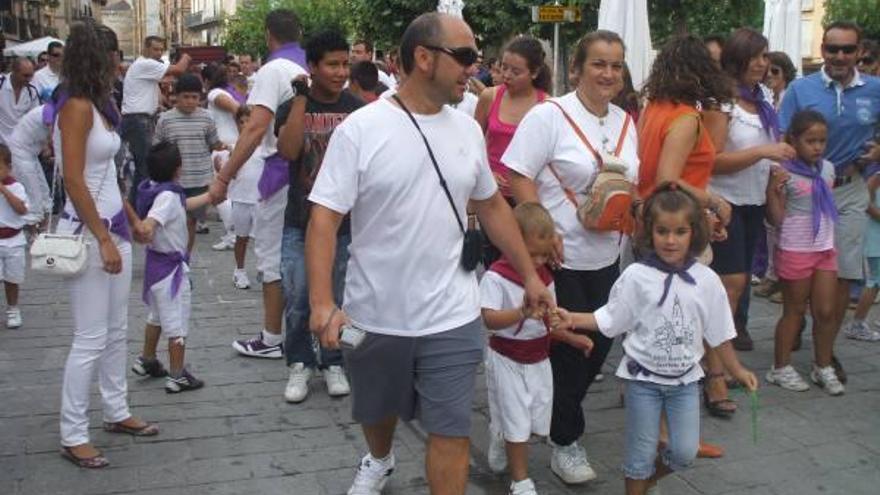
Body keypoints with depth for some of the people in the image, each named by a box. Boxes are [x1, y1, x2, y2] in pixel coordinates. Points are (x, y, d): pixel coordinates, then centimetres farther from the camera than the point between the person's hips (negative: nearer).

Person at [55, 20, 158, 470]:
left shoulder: (99, 105, 12)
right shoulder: (77, 107, -15)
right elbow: (74, 182, -20)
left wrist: (128, 224, 19)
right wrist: (103, 240, -20)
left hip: (112, 226, 9)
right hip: (88, 232, -9)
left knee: (116, 331, 16)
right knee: (91, 339, -4)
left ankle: (117, 413, 28)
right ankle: (72, 436, 7)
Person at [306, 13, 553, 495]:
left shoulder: (468, 129, 2)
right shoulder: (360, 128, -12)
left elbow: (491, 205, 14)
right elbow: (323, 218, -15)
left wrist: (530, 275, 13)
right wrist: (322, 302, -25)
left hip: (452, 318, 2)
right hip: (374, 317, -2)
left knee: (451, 432, 1)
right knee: (378, 408, 22)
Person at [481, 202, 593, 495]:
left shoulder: (545, 277, 4)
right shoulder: (496, 276, -18)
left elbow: (550, 321, 10)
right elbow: (489, 319, -27)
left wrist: (573, 337, -4)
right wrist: (523, 312, -39)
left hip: (538, 357, 6)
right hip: (507, 359, -6)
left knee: (538, 422, 12)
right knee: (517, 424, 1)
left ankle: (500, 435, 41)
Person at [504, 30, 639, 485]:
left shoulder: (625, 122, 9)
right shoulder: (549, 115, -12)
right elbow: (519, 178, -15)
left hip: (606, 257, 7)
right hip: (560, 256, -7)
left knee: (599, 344, 14)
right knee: (569, 350, 3)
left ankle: (558, 413, 38)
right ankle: (565, 443, 22)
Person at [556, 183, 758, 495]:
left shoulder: (706, 281, -6)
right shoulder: (636, 276, -12)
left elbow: (718, 333, 5)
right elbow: (611, 320, -6)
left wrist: (737, 370, 10)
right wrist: (573, 319, -19)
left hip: (685, 378, 2)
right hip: (644, 377, -2)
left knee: (685, 452, 4)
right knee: (641, 452, 6)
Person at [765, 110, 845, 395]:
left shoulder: (827, 169, 6)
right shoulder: (785, 173, -13)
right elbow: (776, 219, -15)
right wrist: (772, 190, -26)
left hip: (825, 249, 5)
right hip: (795, 251, -5)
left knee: (825, 311, 6)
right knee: (794, 310, 5)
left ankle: (823, 367, 22)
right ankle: (780, 368, 19)